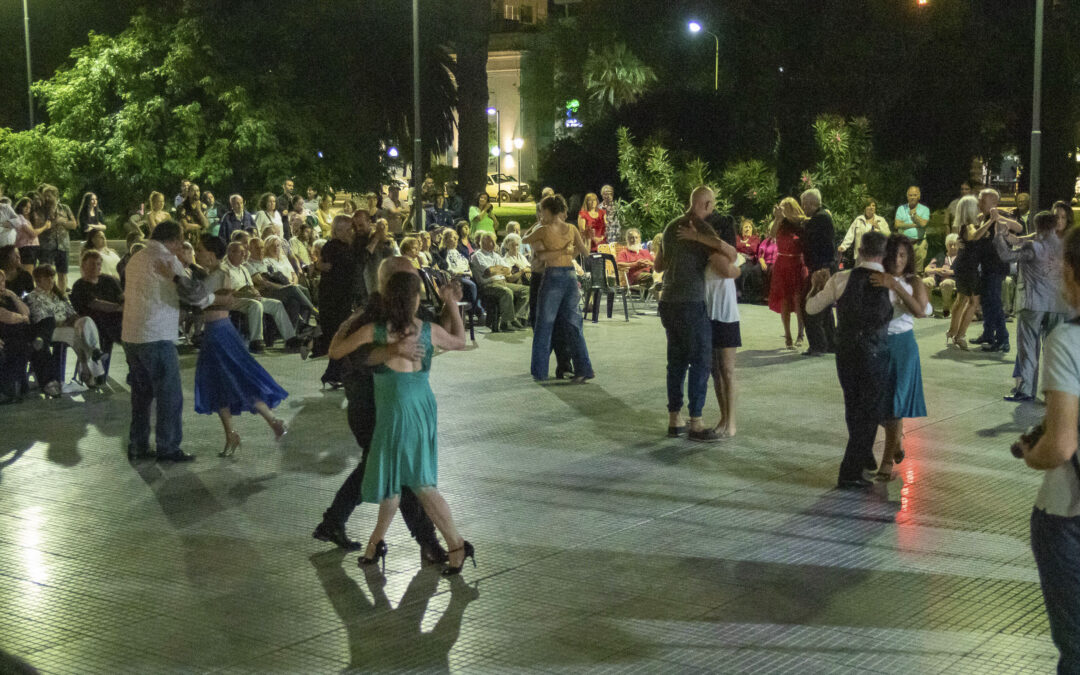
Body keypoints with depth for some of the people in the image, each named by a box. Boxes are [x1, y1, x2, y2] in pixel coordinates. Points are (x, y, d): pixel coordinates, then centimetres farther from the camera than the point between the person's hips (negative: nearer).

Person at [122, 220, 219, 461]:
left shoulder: (136, 259, 15)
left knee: (141, 394, 16)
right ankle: (168, 449, 4)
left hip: (131, 336, 8)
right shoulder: (167, 260, -10)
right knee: (170, 396, 1)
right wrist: (215, 299, 0)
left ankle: (137, 446, 20)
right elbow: (192, 292, -16)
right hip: (157, 338, -8)